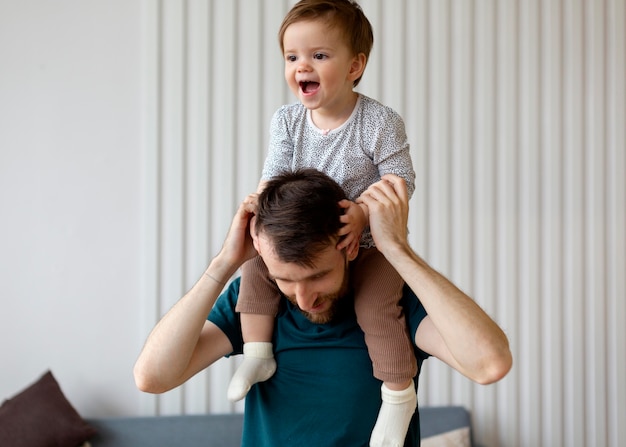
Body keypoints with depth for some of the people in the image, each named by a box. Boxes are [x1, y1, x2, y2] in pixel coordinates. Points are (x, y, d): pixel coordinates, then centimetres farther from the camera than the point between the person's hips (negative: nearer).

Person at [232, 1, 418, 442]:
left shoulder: (380, 122, -17)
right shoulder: (287, 120, -3)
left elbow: (401, 181, -17)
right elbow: (275, 174, -5)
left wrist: (362, 212, -32)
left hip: (372, 241, -5)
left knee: (374, 305, -25)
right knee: (257, 265, -13)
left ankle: (400, 392, -6)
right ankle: (258, 354, 0)